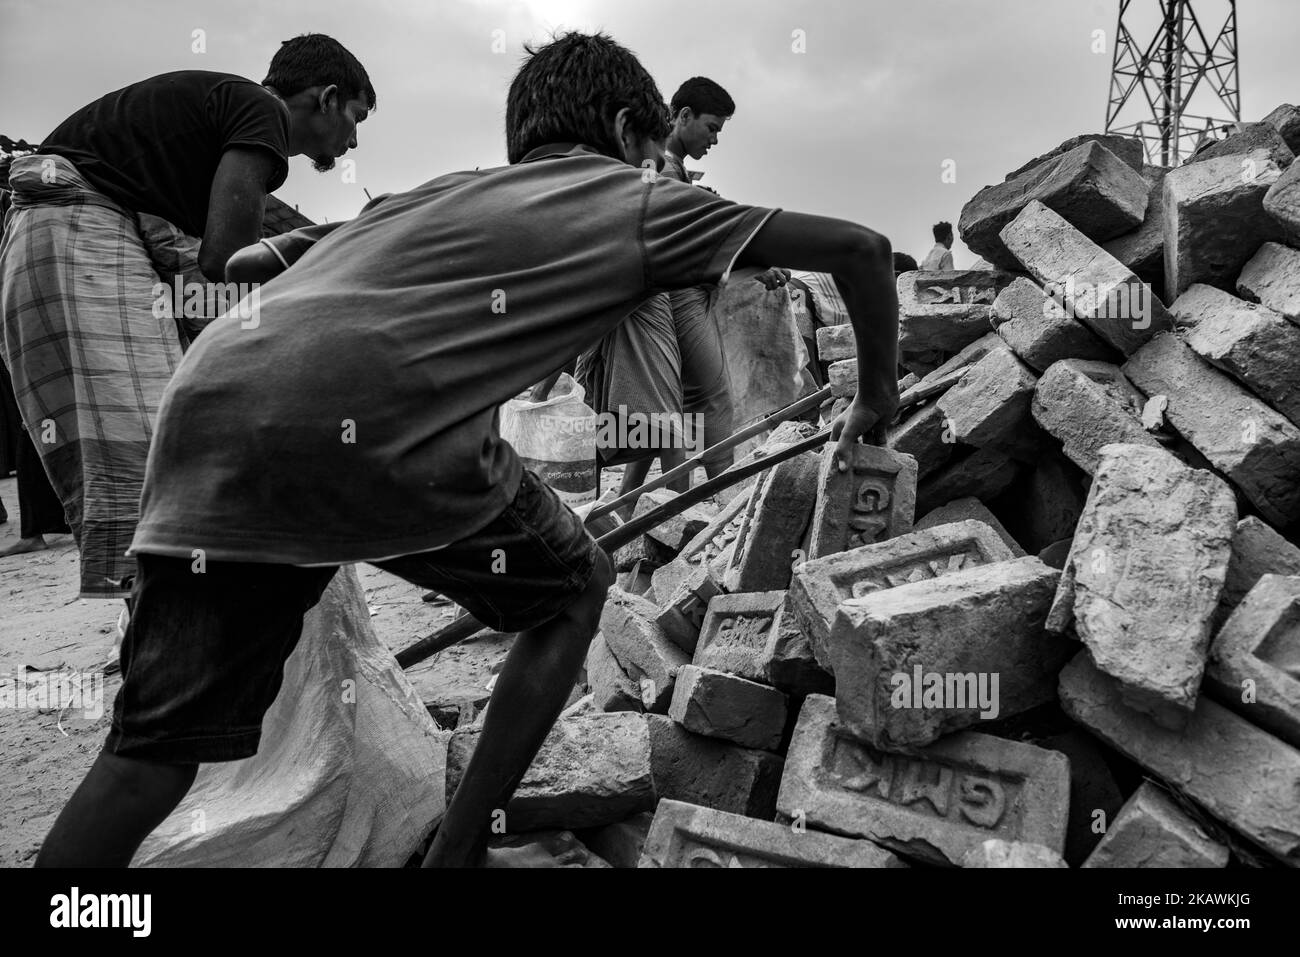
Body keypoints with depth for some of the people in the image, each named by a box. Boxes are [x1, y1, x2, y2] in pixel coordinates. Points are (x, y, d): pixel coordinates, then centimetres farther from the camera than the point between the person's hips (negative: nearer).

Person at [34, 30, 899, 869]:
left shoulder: (451, 190, 35)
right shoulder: (638, 199, 20)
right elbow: (860, 248, 20)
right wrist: (875, 401, 33)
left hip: (208, 397, 7)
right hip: (373, 421, -6)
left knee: (157, 745, 14)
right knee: (574, 590, 19)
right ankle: (456, 852, 21)